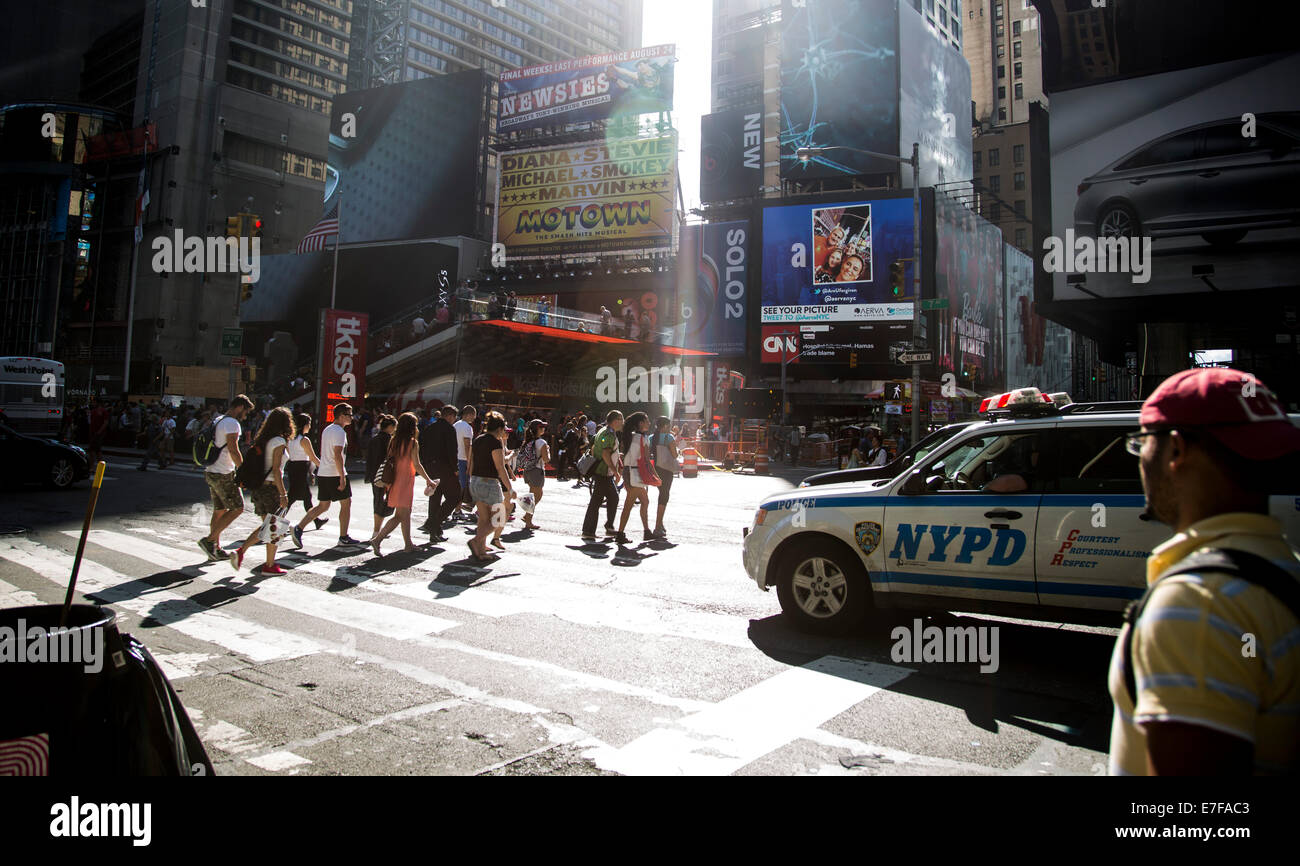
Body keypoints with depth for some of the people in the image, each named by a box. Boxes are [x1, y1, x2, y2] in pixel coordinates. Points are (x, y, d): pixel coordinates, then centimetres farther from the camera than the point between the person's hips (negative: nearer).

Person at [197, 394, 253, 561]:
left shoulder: (218, 421, 17)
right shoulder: (232, 423, -14)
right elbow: (233, 450, -21)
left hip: (211, 472, 10)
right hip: (223, 474, -10)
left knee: (219, 511, 13)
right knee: (237, 508, -4)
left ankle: (216, 548, 17)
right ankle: (209, 540, -6)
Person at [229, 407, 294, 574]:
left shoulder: (262, 439, 11)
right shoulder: (279, 441, -13)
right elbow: (276, 469, -19)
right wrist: (283, 494, -18)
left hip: (257, 488, 8)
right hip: (271, 489, -8)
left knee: (266, 526, 18)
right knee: (274, 528, 4)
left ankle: (241, 551, 6)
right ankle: (269, 565, 11)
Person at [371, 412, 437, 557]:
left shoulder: (395, 441, 6)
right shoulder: (413, 442, -11)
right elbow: (417, 465, -14)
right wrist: (428, 480, -8)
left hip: (396, 479, 7)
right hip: (405, 481, -7)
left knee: (406, 514, 15)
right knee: (402, 515, 0)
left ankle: (409, 544, 23)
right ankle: (377, 539, -8)